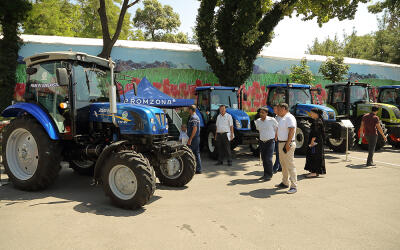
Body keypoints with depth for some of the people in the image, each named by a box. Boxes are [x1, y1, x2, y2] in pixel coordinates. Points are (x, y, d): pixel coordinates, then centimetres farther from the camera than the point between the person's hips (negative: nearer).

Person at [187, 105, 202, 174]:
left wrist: (190, 139, -22)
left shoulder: (193, 117, -15)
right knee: (197, 154, 11)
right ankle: (198, 169, 14)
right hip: (197, 138, 10)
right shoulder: (197, 117, 16)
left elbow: (195, 129, -22)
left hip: (193, 138, -10)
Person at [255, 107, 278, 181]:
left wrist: (275, 136, 11)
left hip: (270, 142, -5)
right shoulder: (257, 121, 3)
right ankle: (265, 174, 20)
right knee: (264, 159, 8)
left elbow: (277, 128, 5)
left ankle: (269, 175, 1)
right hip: (262, 142, 5)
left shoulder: (271, 120, -11)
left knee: (268, 159, -11)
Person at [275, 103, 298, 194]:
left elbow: (292, 130, -23)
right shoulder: (283, 118, 17)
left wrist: (288, 144, -27)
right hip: (281, 143, 10)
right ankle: (285, 183, 28)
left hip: (287, 144, -10)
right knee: (283, 165, 17)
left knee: (290, 165, -8)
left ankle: (294, 186, -5)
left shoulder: (289, 117, -14)